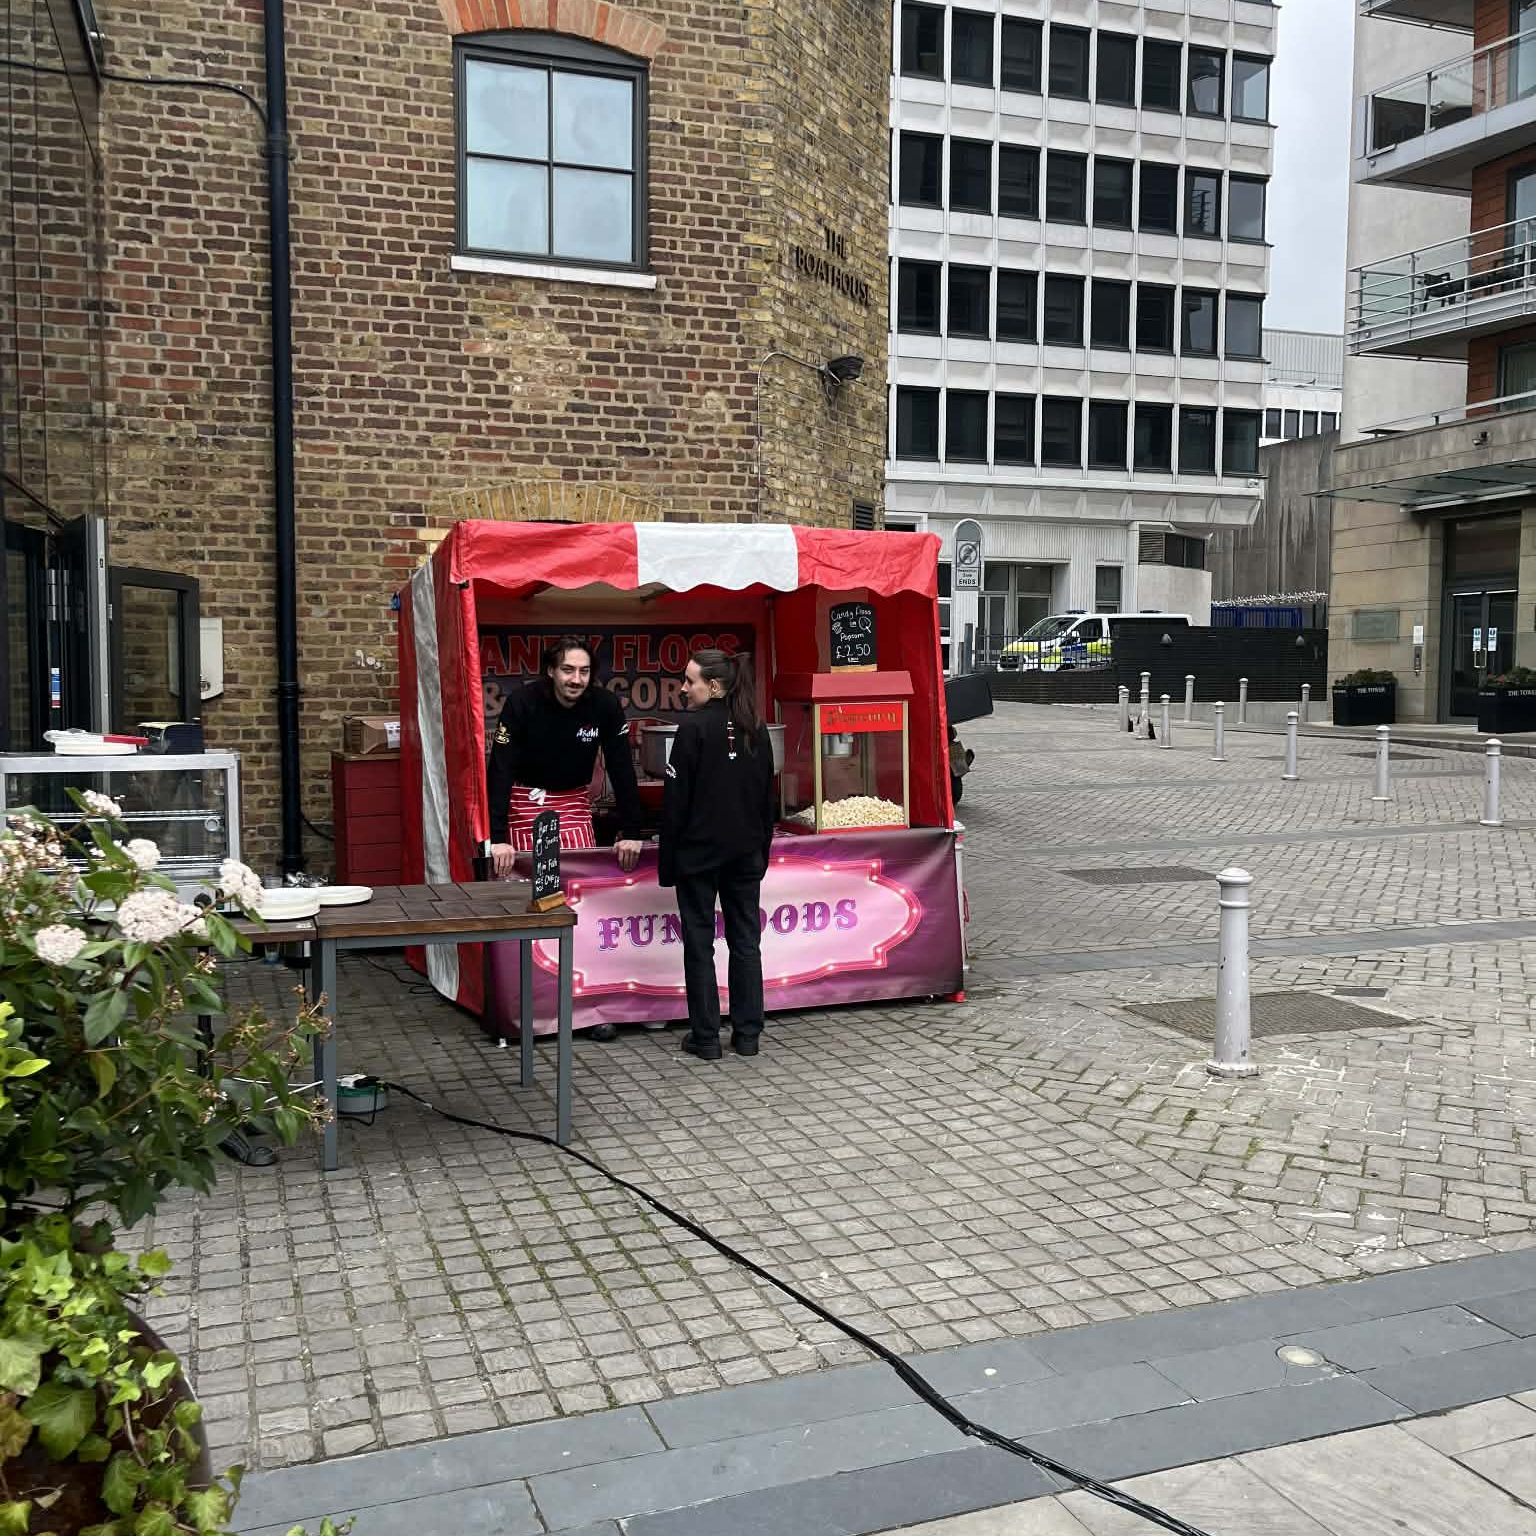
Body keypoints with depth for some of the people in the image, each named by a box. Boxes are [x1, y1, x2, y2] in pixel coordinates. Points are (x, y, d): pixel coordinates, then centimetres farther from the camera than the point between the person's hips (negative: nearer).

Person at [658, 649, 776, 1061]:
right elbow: (767, 797, 11)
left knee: (699, 942, 3)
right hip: (746, 852, 5)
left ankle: (705, 1037, 7)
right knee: (746, 940, 10)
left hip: (698, 853, -5)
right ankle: (747, 1034, 14)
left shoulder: (693, 728, -13)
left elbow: (675, 801, -12)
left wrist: (667, 861, -6)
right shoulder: (756, 730, 5)